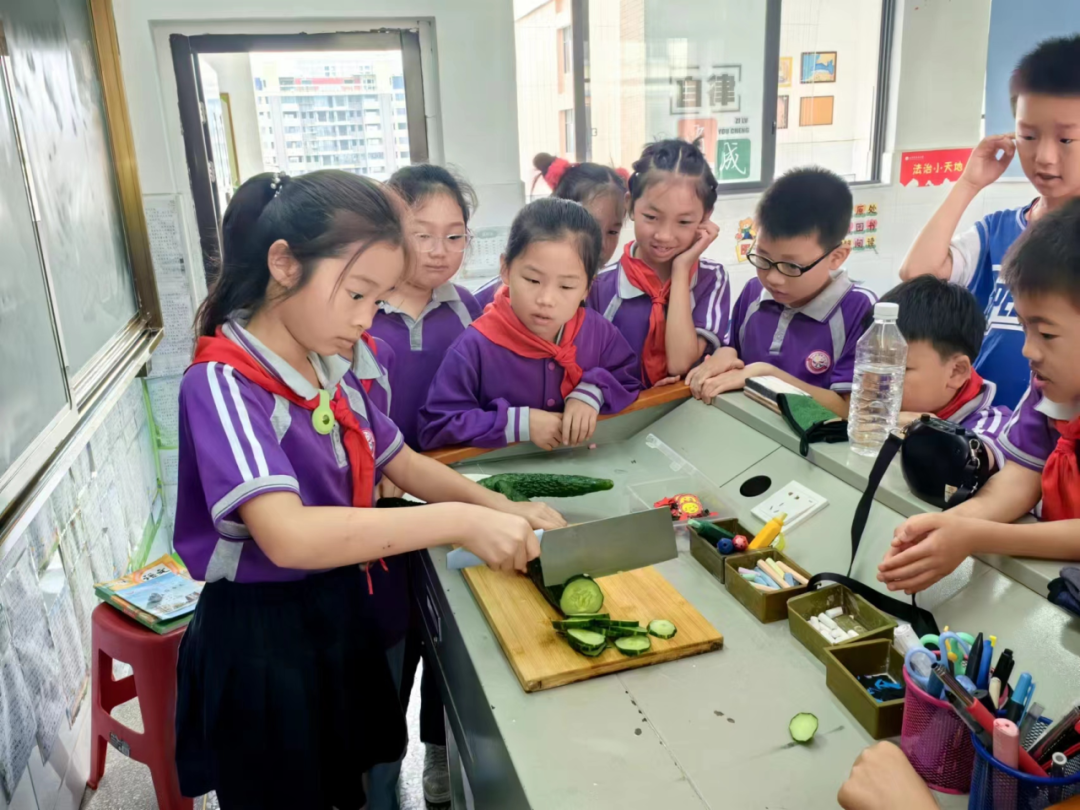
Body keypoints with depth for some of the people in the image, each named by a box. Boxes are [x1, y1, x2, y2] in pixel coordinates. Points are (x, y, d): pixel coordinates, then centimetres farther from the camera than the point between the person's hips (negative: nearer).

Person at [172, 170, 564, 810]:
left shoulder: (330, 368, 0)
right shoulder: (221, 385, -24)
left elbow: (402, 462, 11)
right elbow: (287, 536, -37)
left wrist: (504, 509, -4)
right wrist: (460, 522, -37)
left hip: (359, 614, 7)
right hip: (268, 643, -7)